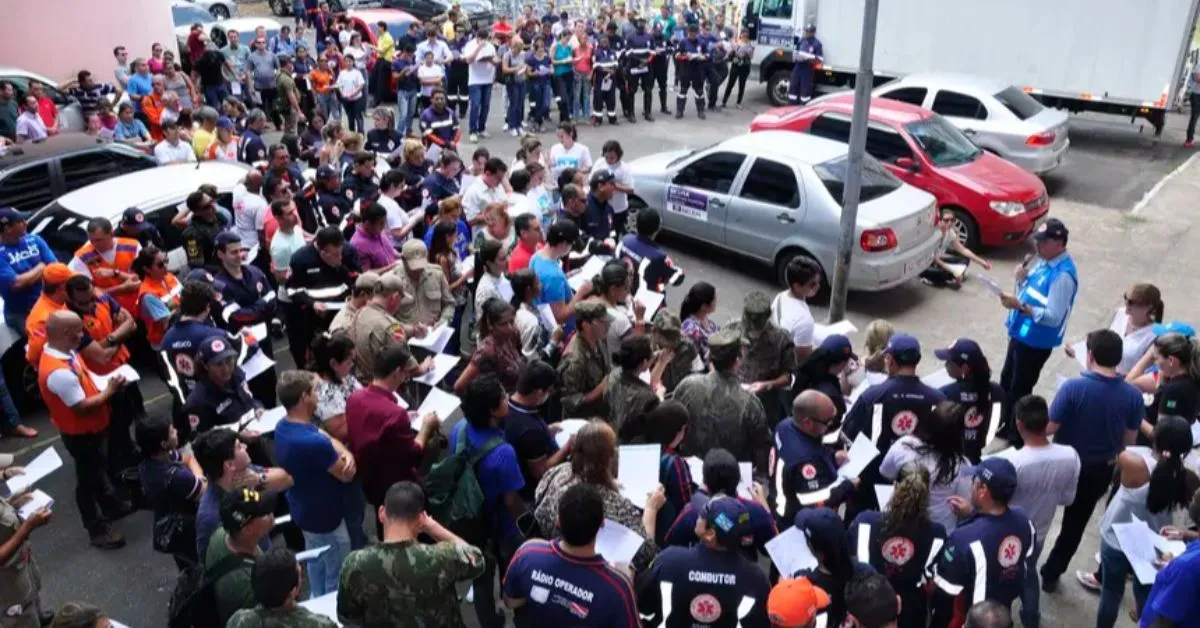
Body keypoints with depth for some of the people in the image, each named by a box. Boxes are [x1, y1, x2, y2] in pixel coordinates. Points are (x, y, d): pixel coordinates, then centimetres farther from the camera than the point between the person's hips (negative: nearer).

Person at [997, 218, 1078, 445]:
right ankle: (1005, 425, 41)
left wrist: (1019, 306, -35)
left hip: (1036, 342, -9)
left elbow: (1053, 317, -29)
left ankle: (1016, 435, 25)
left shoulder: (1063, 275, -26)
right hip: (1020, 334, 9)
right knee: (1006, 382, 23)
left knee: (1019, 390, 6)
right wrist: (1022, 280, -6)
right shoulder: (1044, 261, 3)